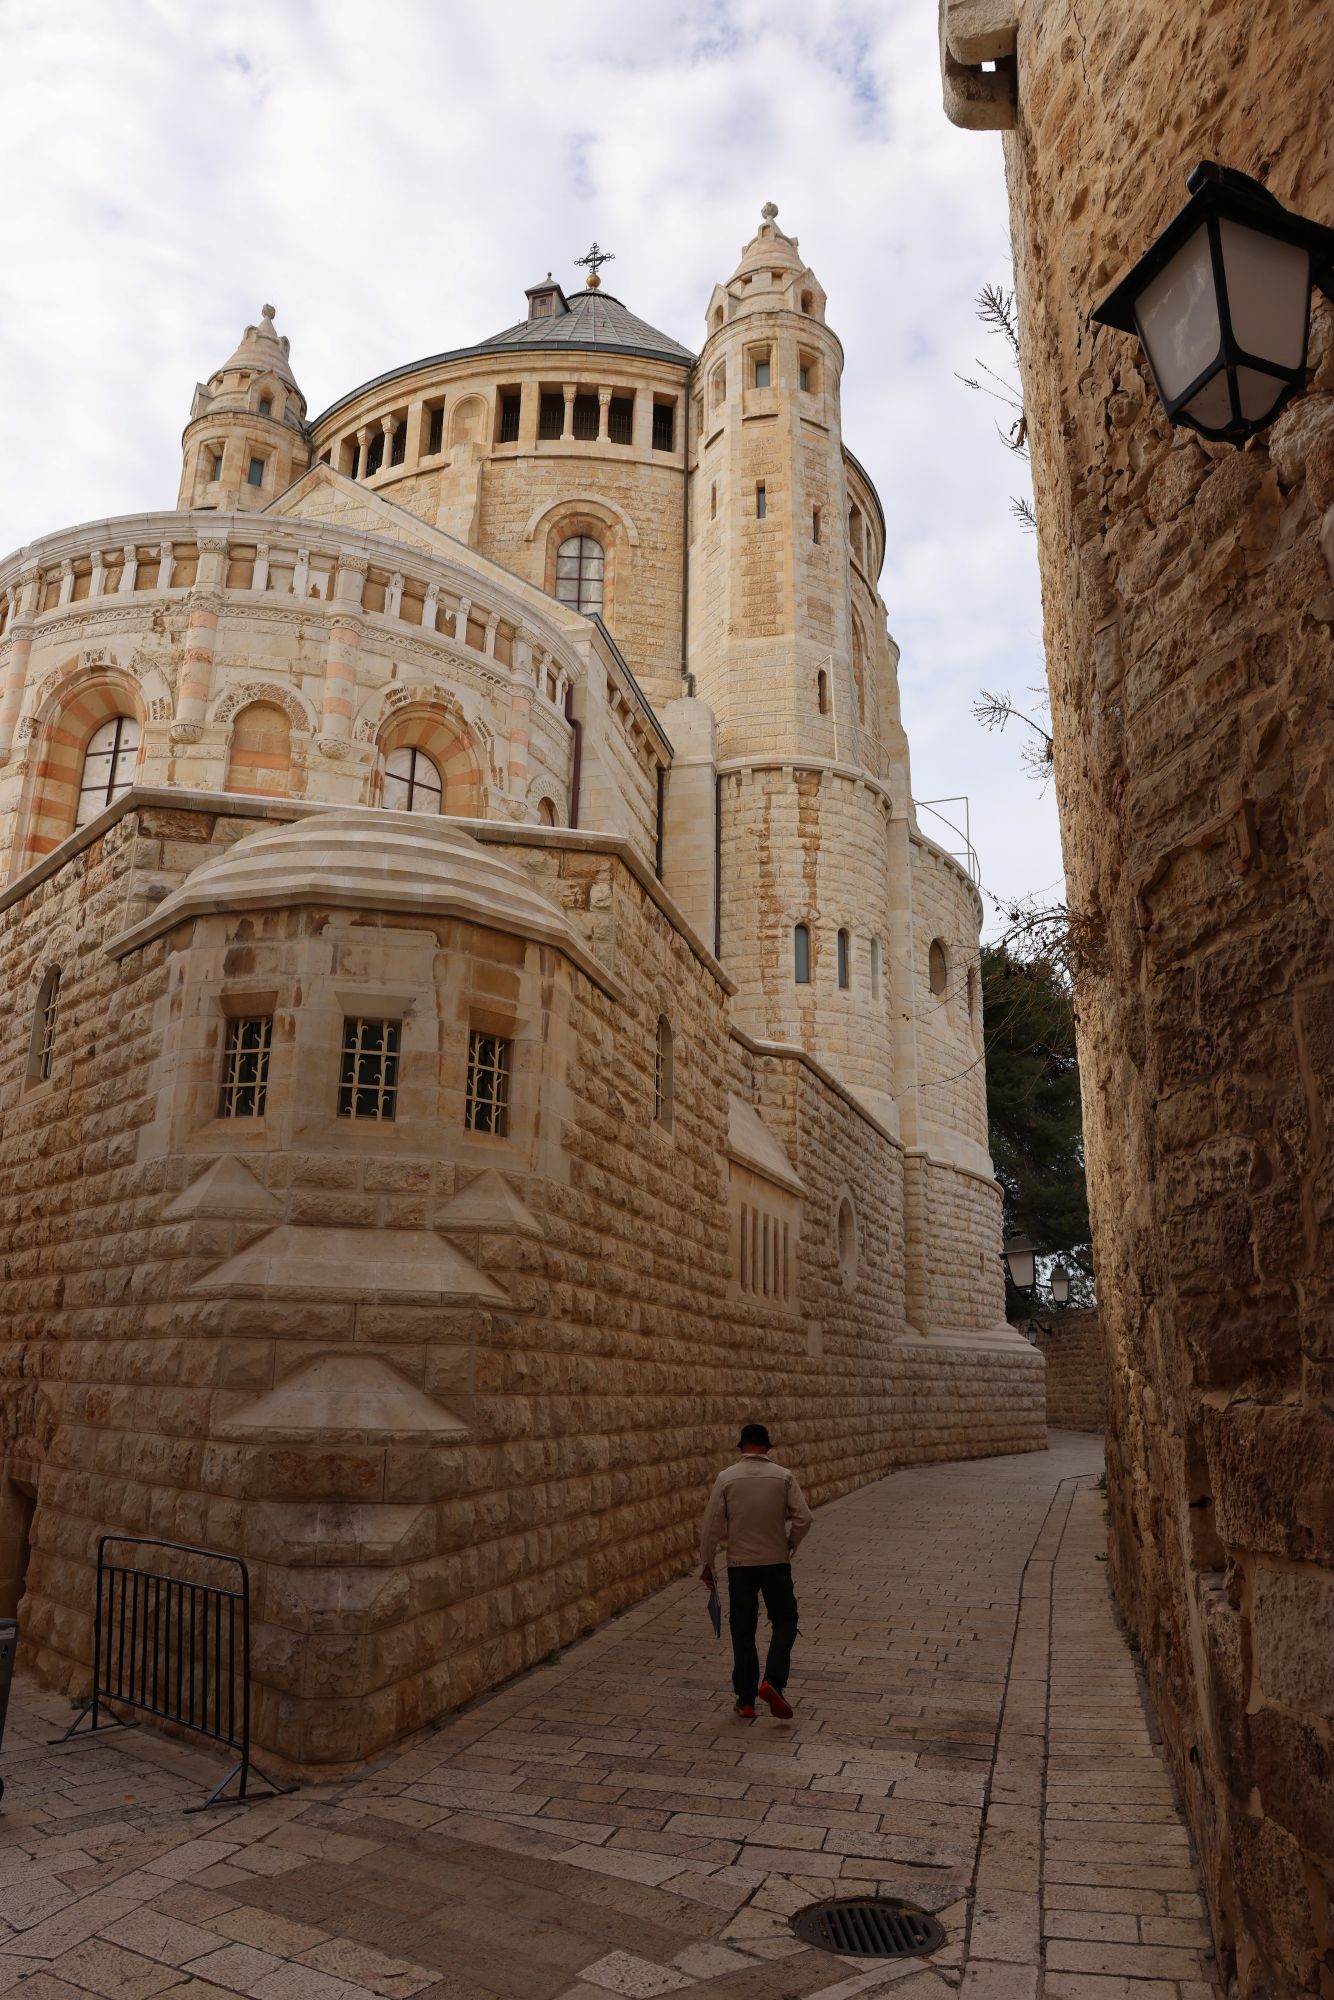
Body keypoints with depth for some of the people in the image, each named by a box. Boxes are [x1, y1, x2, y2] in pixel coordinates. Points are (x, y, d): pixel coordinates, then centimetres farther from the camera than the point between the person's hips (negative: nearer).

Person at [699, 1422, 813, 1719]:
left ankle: (746, 1701, 16)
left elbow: (712, 1526, -6)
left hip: (740, 1564, 0)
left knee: (743, 1632, 11)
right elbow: (803, 1518, -9)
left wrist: (707, 1563, 4)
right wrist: (789, 1545, 9)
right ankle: (772, 1681, -4)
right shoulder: (784, 1476, -5)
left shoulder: (726, 1478, -6)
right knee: (785, 1622, 16)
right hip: (776, 1561, 0)